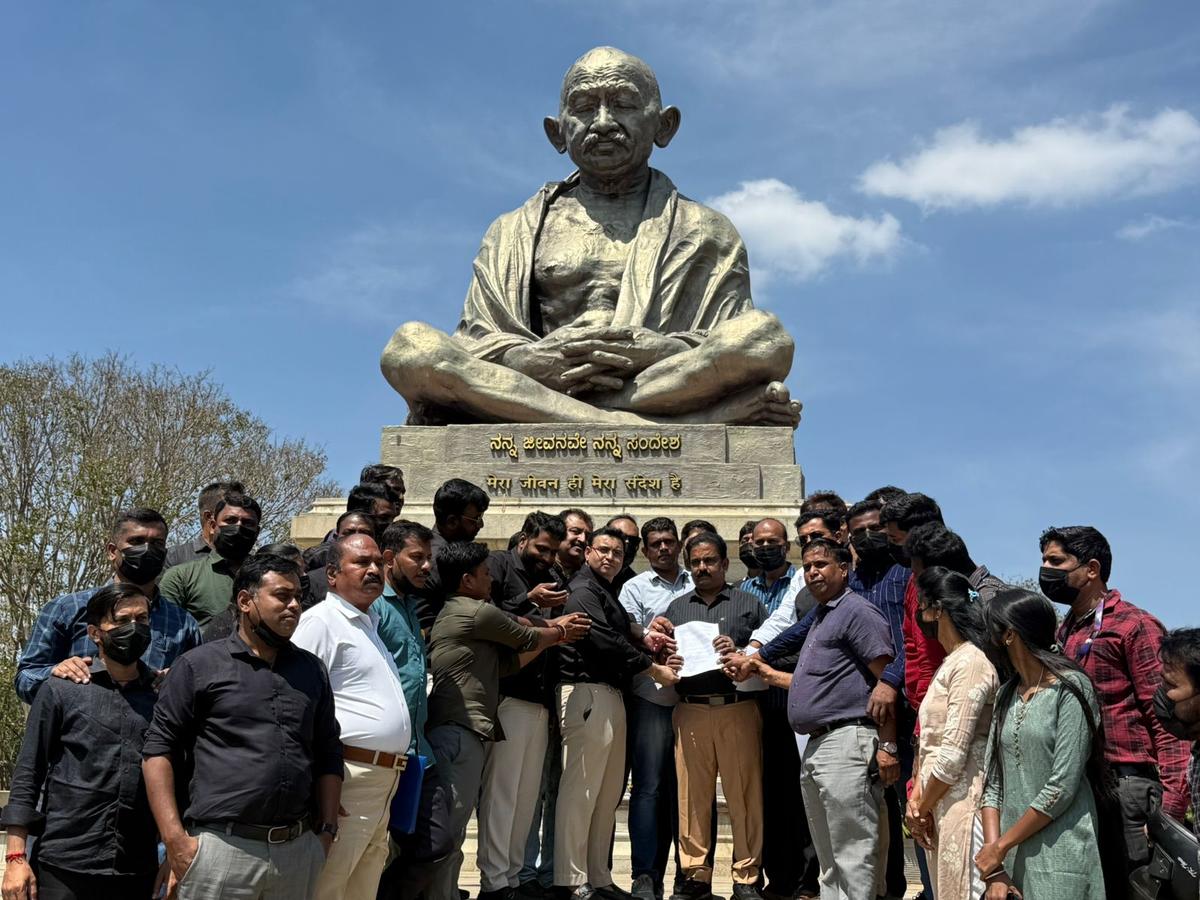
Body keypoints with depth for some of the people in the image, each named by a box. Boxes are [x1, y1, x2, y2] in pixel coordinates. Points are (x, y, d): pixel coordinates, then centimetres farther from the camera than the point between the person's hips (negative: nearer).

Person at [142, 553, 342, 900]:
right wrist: (175, 839, -9)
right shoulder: (199, 665, 0)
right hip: (221, 848, -4)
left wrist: (327, 829, 7)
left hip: (299, 851, 4)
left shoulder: (313, 670, 12)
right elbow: (159, 749, -2)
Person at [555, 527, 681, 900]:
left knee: (608, 792, 11)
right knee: (581, 789, -9)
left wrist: (642, 641, 8)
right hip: (586, 691, -10)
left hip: (610, 695, 10)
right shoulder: (583, 590, -5)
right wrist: (654, 669, -9)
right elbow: (604, 641, -15)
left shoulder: (607, 593, 25)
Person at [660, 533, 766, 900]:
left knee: (744, 795, -3)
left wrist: (740, 651, -12)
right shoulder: (676, 608, 20)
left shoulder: (749, 604, 12)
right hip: (690, 712, 2)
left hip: (738, 709, -2)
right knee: (691, 796, 1)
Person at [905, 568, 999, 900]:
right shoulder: (950, 663, 17)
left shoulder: (971, 663, -14)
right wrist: (917, 796, 4)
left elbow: (952, 755, -17)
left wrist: (921, 808, -8)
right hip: (939, 803, 9)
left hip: (962, 801, -9)